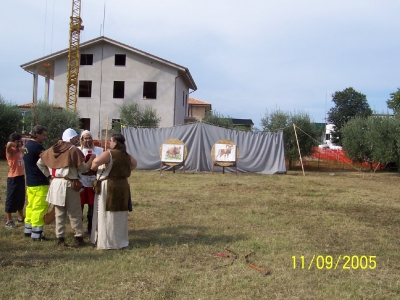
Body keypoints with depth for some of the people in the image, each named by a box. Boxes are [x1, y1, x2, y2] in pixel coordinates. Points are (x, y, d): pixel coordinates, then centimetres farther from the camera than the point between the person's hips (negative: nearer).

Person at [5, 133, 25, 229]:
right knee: (11, 199, 1)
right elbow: (9, 144, -37)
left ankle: (21, 217, 34)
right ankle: (8, 221, 10)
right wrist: (16, 145, -19)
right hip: (13, 178, -8)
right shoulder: (11, 150, -15)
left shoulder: (20, 149, 8)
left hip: (21, 177, 8)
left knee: (21, 199, 20)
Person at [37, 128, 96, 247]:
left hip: (55, 184, 6)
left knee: (59, 213, 13)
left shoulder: (53, 149, 9)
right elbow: (83, 168, -9)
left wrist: (49, 174, 14)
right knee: (75, 214, 4)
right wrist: (92, 159, 5)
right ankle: (79, 238, 9)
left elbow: (40, 163, 12)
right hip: (68, 185, -6)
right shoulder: (74, 150, -10)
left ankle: (60, 238, 15)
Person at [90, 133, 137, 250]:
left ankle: (108, 242, 1)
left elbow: (96, 161, -28)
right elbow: (134, 163, 27)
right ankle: (120, 240, 21)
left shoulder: (109, 154, -13)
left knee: (107, 215, -1)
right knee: (119, 215, 14)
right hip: (122, 186, 7)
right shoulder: (126, 155, 10)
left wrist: (93, 168, -8)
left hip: (109, 186, -7)